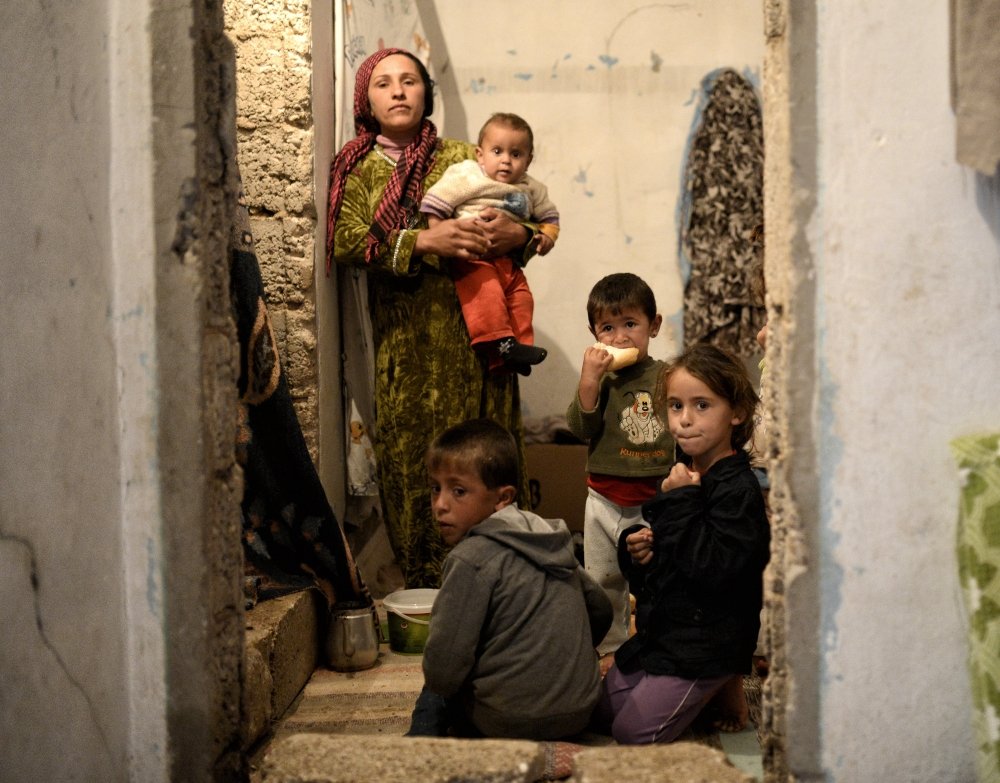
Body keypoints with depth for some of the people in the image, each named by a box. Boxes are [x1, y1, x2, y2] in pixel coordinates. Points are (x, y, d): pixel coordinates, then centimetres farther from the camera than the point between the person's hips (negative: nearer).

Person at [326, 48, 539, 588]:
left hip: (473, 334, 0)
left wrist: (517, 234, -11)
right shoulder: (357, 171, 12)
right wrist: (423, 241, -18)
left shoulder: (464, 160, 14)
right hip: (405, 343, 0)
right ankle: (426, 591, 4)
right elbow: (344, 241, -6)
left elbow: (545, 222, 13)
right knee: (412, 458, -4)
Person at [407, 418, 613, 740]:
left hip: (511, 721, -6)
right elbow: (601, 610, 17)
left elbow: (442, 670, -19)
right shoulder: (552, 539, 5)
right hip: (580, 711, 6)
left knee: (433, 697, 20)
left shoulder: (473, 558, -17)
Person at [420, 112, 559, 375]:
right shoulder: (466, 176, -6)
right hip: (472, 258, -6)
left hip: (508, 261, 6)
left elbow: (548, 214, 24)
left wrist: (547, 234, 5)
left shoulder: (530, 189, 10)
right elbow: (434, 203, -9)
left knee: (522, 298, 0)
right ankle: (500, 342, -26)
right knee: (486, 292, -26)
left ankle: (520, 345, 6)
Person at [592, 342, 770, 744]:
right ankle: (712, 688, 23)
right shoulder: (683, 475, 8)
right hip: (659, 631, 9)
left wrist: (682, 501, -26)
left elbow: (714, 570, -31)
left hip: (704, 644, -9)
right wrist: (634, 547, -4)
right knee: (601, 712, 14)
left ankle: (724, 692, 10)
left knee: (632, 731, -8)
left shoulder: (738, 490, -20)